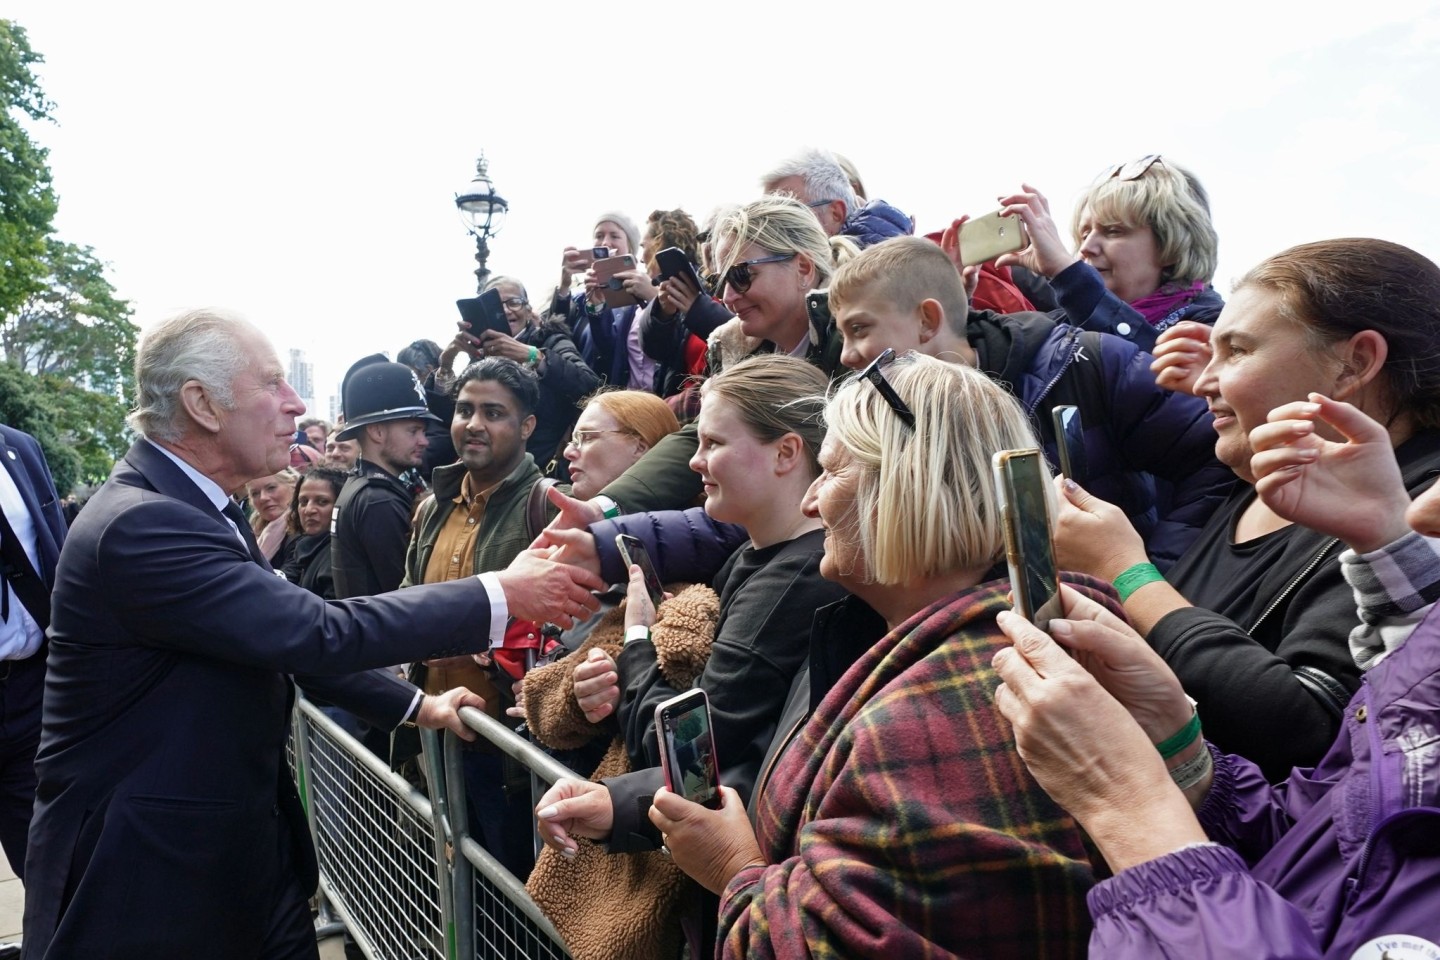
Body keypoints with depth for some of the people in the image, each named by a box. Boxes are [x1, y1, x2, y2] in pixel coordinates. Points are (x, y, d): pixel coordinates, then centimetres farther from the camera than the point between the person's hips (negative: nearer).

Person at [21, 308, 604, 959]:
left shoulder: (203, 511, 6)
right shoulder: (139, 524, -25)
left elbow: (288, 640, 13)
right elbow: (323, 634, -29)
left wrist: (418, 705, 10)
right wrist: (502, 594, -24)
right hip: (151, 875, -8)